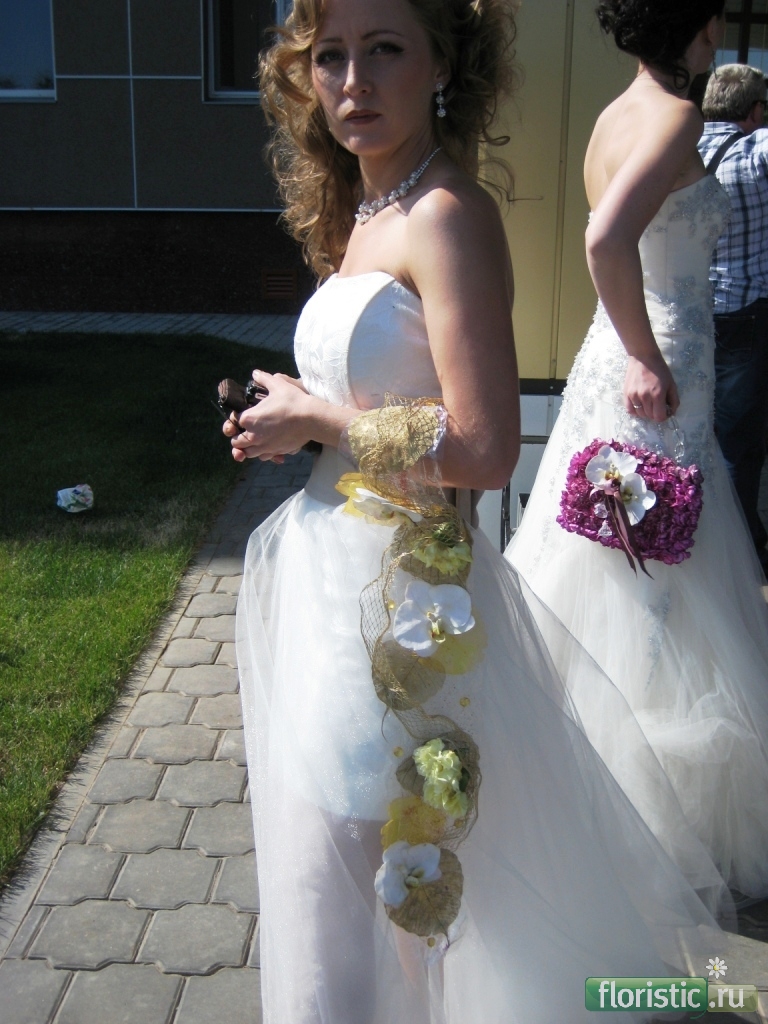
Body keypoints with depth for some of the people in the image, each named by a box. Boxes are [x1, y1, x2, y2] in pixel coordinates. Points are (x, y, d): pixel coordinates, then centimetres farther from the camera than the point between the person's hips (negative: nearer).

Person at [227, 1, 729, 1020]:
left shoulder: (448, 214, -17)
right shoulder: (362, 212, 10)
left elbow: (483, 448, -25)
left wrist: (318, 418, -15)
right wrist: (299, 412, 4)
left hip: (398, 598, -9)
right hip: (340, 566, 9)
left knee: (355, 869, 5)